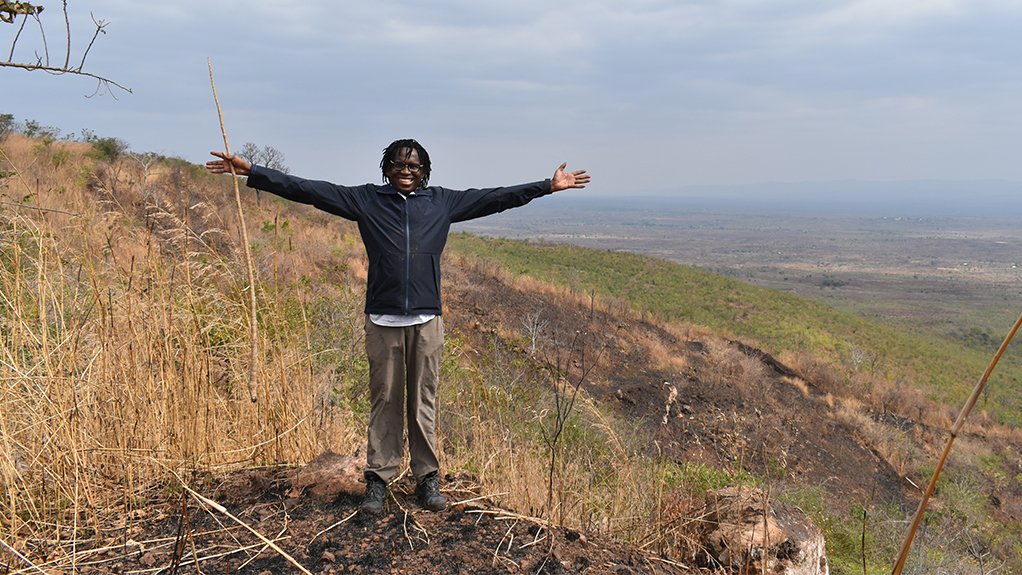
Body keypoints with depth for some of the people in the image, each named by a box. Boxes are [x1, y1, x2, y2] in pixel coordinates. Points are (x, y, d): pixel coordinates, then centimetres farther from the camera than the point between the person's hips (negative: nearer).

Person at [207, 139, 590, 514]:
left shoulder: (443, 202, 8)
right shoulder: (366, 199, 5)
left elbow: (496, 197, 11)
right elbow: (308, 190, 1)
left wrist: (548, 186, 11)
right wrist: (251, 172, -4)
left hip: (426, 319, 1)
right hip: (382, 319, -1)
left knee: (423, 402, 8)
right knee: (384, 401, 6)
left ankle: (427, 479, 18)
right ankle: (378, 479, 17)